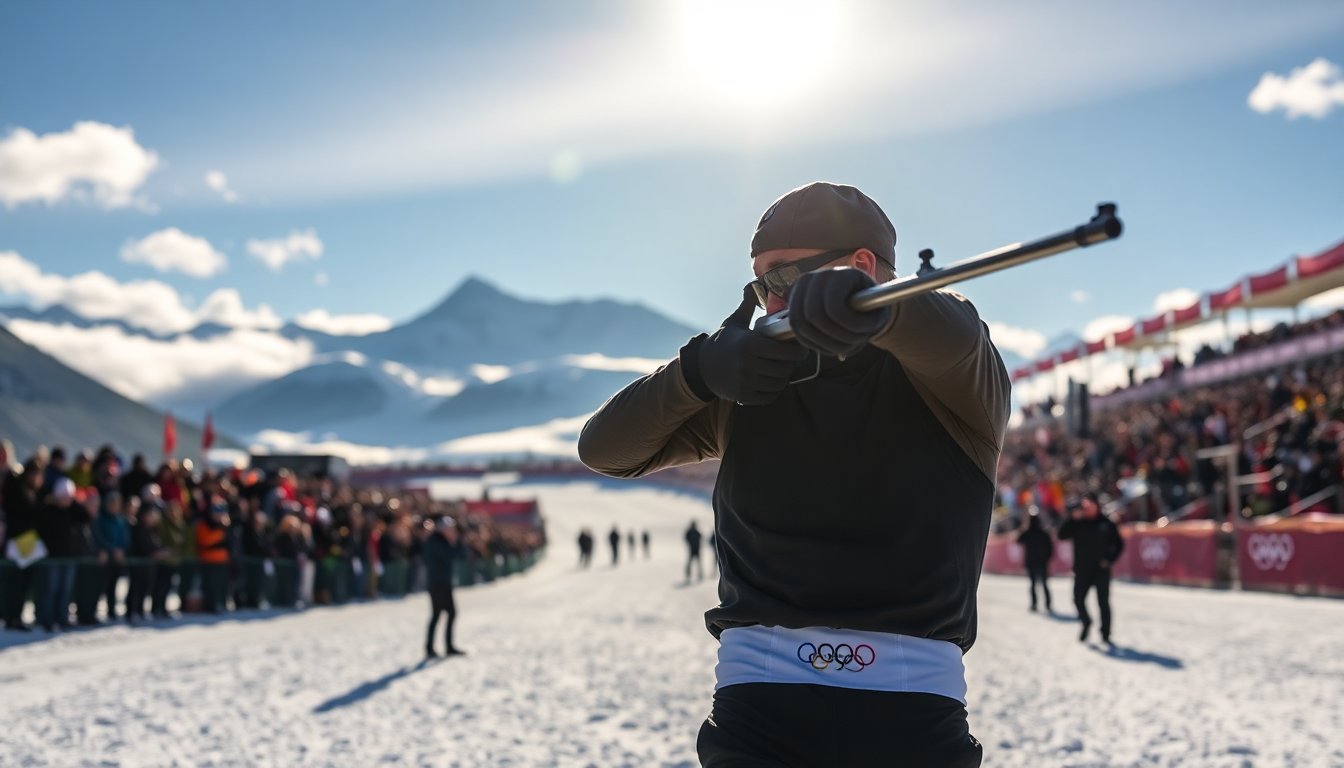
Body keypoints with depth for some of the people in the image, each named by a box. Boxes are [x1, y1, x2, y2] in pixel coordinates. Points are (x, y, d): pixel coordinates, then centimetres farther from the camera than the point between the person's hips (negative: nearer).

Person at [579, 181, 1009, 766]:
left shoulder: (949, 372, 5)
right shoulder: (752, 377, 14)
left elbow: (951, 334, -21)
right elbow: (604, 449, 7)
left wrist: (864, 303, -45)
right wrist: (699, 371, -13)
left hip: (912, 707, -1)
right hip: (760, 699, 2)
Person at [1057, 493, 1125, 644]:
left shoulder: (1106, 524, 1)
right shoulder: (1078, 523, 2)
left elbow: (1119, 544, 8)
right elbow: (1062, 535, -9)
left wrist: (1110, 560, -4)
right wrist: (1073, 518, -17)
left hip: (1101, 570, -1)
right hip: (1082, 570, 1)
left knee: (1103, 603, 0)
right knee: (1078, 599, -3)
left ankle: (1105, 634, 8)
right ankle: (1086, 623, 25)